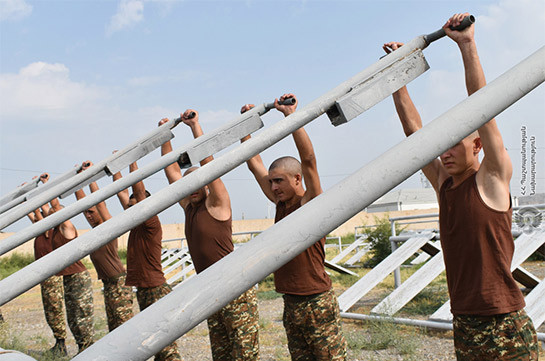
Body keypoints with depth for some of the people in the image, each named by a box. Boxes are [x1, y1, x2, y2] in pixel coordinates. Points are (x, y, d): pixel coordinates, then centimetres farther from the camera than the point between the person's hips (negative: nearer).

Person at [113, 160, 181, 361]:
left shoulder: (151, 225, -11)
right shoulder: (136, 224, 11)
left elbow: (139, 191, -18)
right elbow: (122, 192, 16)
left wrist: (132, 162, -14)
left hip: (157, 291, -9)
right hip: (142, 290, 9)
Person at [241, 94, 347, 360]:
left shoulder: (311, 203, -9)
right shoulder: (281, 203, 10)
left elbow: (308, 159, -22)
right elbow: (255, 164, 14)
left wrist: (291, 115, -25)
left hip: (317, 303, -8)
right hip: (291, 304, 8)